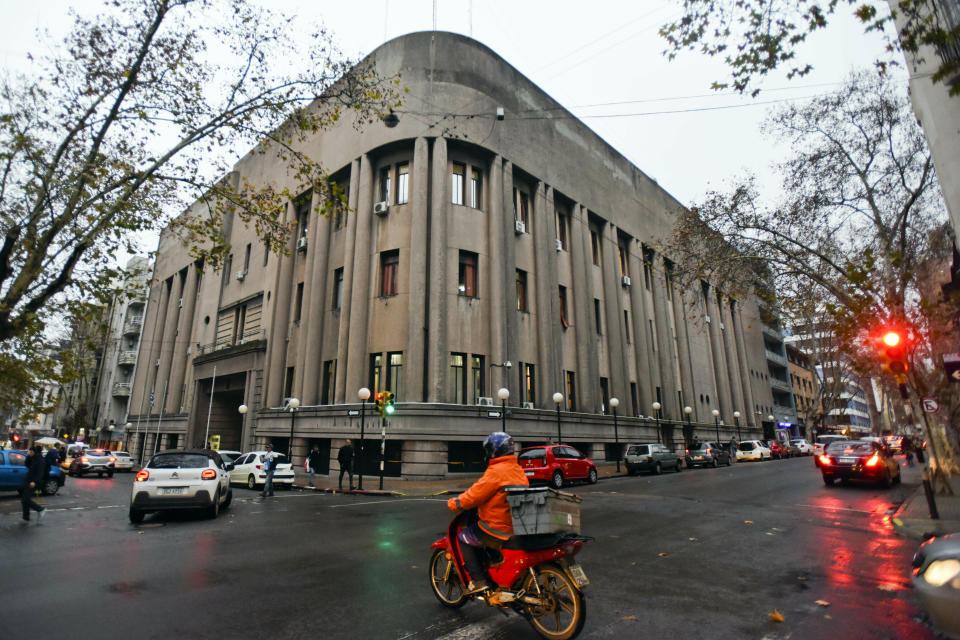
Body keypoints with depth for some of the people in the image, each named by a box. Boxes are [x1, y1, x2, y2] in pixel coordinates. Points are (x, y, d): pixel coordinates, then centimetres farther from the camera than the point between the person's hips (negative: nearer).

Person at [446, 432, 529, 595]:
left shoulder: (496, 471, -18)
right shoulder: (519, 470, 10)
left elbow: (476, 494, -17)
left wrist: (454, 503, -1)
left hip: (498, 530, -9)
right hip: (517, 528, 9)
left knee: (462, 537, 8)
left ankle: (477, 580, 3)